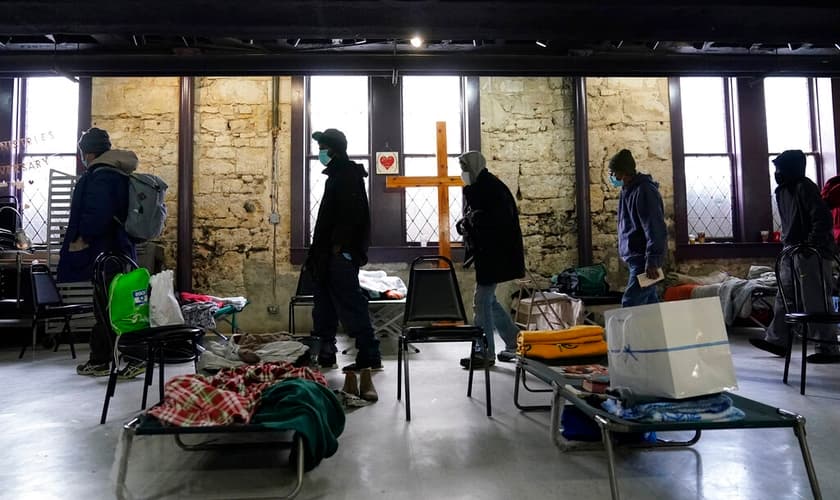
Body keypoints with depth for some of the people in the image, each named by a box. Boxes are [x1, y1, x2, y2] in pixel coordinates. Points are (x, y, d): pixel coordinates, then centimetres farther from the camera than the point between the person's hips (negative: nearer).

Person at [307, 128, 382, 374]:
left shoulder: (347, 175, -10)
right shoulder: (337, 175, 21)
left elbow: (352, 214, -21)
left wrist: (341, 246, -24)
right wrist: (317, 252, 19)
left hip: (340, 254, -11)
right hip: (330, 255, 11)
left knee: (350, 303, -7)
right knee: (325, 304, 14)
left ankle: (369, 355, -1)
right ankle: (325, 353, 23)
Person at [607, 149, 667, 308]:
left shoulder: (644, 191, -17)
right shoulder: (628, 190, 13)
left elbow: (656, 230, -22)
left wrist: (652, 261, -24)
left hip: (643, 261, -10)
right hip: (635, 259, 10)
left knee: (629, 305, -11)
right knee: (649, 303, 14)